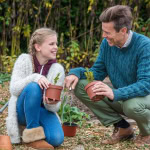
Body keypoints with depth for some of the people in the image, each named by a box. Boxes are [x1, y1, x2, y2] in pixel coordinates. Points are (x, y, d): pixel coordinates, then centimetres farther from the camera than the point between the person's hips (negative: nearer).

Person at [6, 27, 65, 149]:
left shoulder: (58, 69, -6)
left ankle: (38, 127, 5)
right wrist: (34, 77, -35)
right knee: (33, 87, -33)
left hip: (42, 111, 2)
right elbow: (14, 89, -20)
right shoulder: (24, 60, -8)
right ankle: (32, 132, -20)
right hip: (23, 111, -1)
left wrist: (52, 104, -33)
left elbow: (54, 106, -8)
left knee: (57, 139, -28)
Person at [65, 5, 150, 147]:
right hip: (121, 96, 6)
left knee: (132, 105, -41)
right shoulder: (107, 43, -6)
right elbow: (97, 72, 4)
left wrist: (115, 94, -47)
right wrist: (76, 73, -19)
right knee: (80, 86, -11)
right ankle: (122, 127, 1)